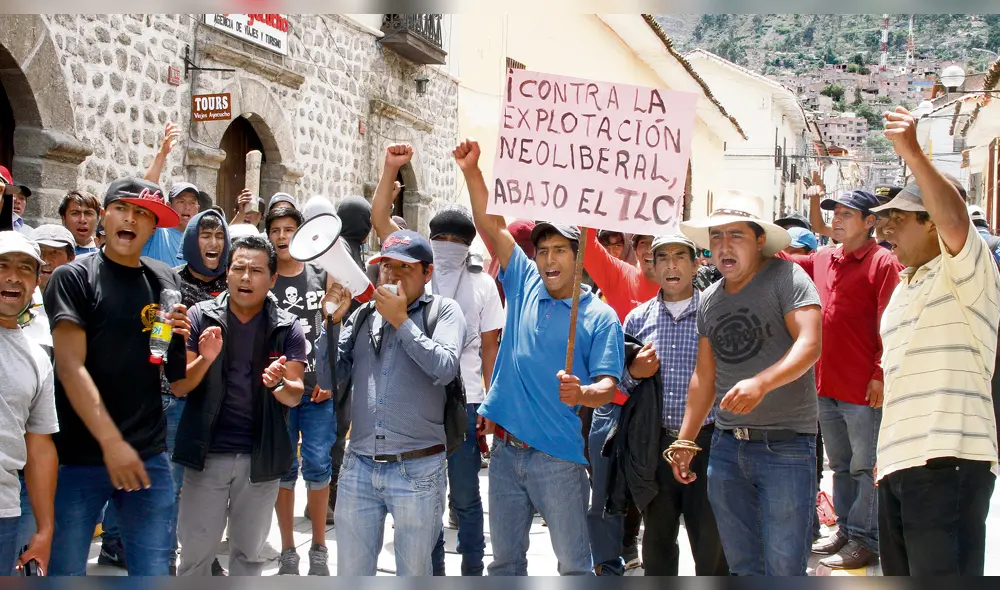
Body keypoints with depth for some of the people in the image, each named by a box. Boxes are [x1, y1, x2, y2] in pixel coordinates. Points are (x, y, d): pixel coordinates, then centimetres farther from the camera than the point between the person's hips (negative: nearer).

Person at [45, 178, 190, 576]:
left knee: (154, 570, 6)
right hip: (79, 456, -3)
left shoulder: (166, 281, 10)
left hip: (149, 455, 4)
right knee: (66, 569, 3)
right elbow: (70, 366, -12)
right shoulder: (73, 277, -3)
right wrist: (111, 442, -20)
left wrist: (180, 338, -7)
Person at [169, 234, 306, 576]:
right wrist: (205, 359, -24)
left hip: (261, 457, 1)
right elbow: (178, 387, -4)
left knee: (249, 553, 15)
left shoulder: (287, 328, -2)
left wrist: (278, 385, -30)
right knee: (195, 553, 5)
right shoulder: (201, 316, -3)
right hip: (207, 454, 0)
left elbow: (295, 396, -7)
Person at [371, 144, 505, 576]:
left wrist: (492, 402, -2)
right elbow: (380, 219, -2)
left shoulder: (483, 286, 3)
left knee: (465, 495, 7)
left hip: (464, 403, -2)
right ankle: (432, 568, 25)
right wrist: (391, 168, -12)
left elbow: (490, 348, 4)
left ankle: (473, 570, 20)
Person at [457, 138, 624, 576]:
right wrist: (472, 172, -8)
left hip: (558, 457, -4)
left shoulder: (600, 317, -5)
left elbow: (608, 385, -10)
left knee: (574, 564, 4)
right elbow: (492, 227, 2)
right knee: (505, 560, 16)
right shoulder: (525, 286, 6)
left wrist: (582, 393, -32)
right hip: (505, 449, 5)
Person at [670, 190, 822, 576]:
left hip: (785, 446, -6)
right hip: (726, 446, 6)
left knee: (783, 570, -4)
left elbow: (809, 344, -21)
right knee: (741, 568, 13)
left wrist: (761, 383, -37)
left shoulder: (785, 277, -7)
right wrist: (685, 441, 17)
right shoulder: (709, 300, 13)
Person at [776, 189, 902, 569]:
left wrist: (881, 374, -17)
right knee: (840, 465, 18)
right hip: (827, 384, 7)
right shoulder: (823, 261, 11)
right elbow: (784, 260, 24)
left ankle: (866, 542, 11)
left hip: (863, 388, -7)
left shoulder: (883, 263, -9)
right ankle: (845, 530, 29)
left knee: (866, 467, 2)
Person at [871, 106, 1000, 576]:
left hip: (948, 462, -9)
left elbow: (956, 221, -24)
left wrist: (912, 153, -31)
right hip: (896, 465, 9)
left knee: (943, 573, -11)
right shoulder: (902, 291, 25)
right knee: (900, 575, 11)